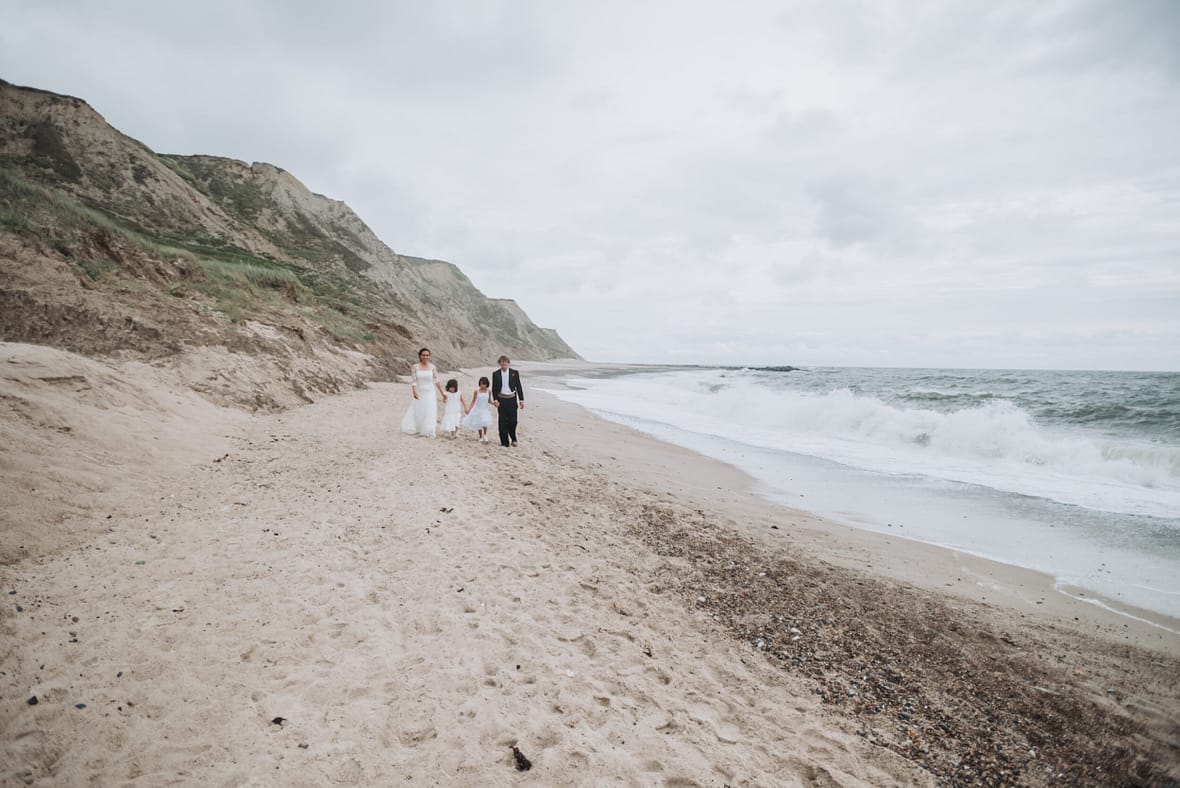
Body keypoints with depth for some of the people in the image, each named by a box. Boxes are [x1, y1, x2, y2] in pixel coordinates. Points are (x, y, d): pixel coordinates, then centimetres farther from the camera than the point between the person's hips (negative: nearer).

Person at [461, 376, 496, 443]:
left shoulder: (489, 391, -4)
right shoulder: (476, 391, -9)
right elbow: (473, 401, -3)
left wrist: (494, 403, -7)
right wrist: (469, 409, -11)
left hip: (485, 410, 0)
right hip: (478, 410, 0)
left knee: (485, 423, -18)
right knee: (479, 425, 8)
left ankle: (485, 435, 2)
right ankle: (480, 437, 25)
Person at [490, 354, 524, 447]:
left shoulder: (515, 373, 3)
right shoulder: (495, 374, 5)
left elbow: (519, 387, 4)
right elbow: (494, 388, 8)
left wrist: (521, 400, 0)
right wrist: (495, 400, -5)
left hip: (512, 399, -1)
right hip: (501, 400, 1)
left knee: (513, 421, -5)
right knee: (502, 422, 1)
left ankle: (513, 439, 18)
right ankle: (504, 442, 9)